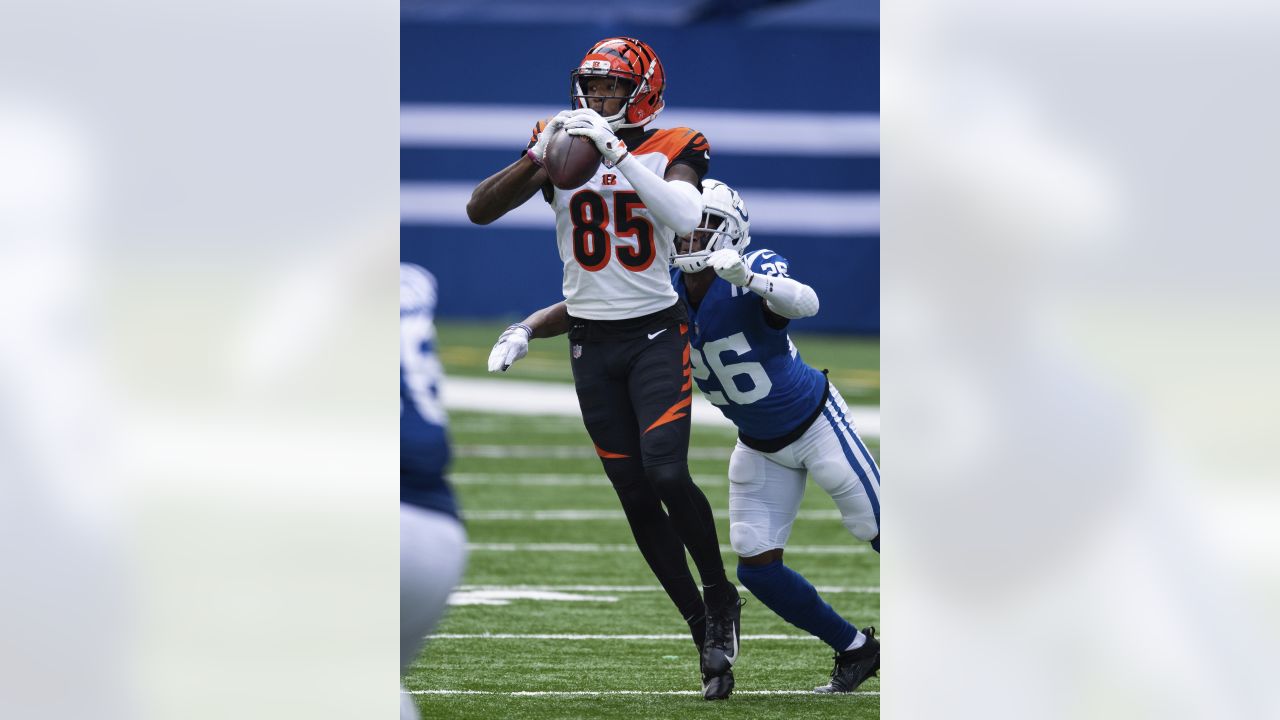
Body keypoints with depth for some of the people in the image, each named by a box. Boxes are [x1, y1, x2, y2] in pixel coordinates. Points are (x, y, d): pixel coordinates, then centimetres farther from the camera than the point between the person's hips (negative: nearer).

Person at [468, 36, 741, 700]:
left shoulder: (670, 151, -4)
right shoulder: (561, 145, 2)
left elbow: (685, 216, -25)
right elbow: (479, 211, -5)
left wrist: (616, 153, -27)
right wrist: (539, 157, -18)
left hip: (656, 333, -3)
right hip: (591, 342, 3)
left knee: (665, 474, -20)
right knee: (636, 497, 2)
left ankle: (720, 598, 3)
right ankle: (705, 631, 11)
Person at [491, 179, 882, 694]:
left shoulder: (756, 272, -28)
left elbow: (806, 304, -49)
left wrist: (749, 278, -66)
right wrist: (522, 332, -30)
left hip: (816, 422, -5)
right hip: (759, 448, 5)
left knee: (878, 530, 0)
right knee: (756, 567, 0)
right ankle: (856, 651, 17)